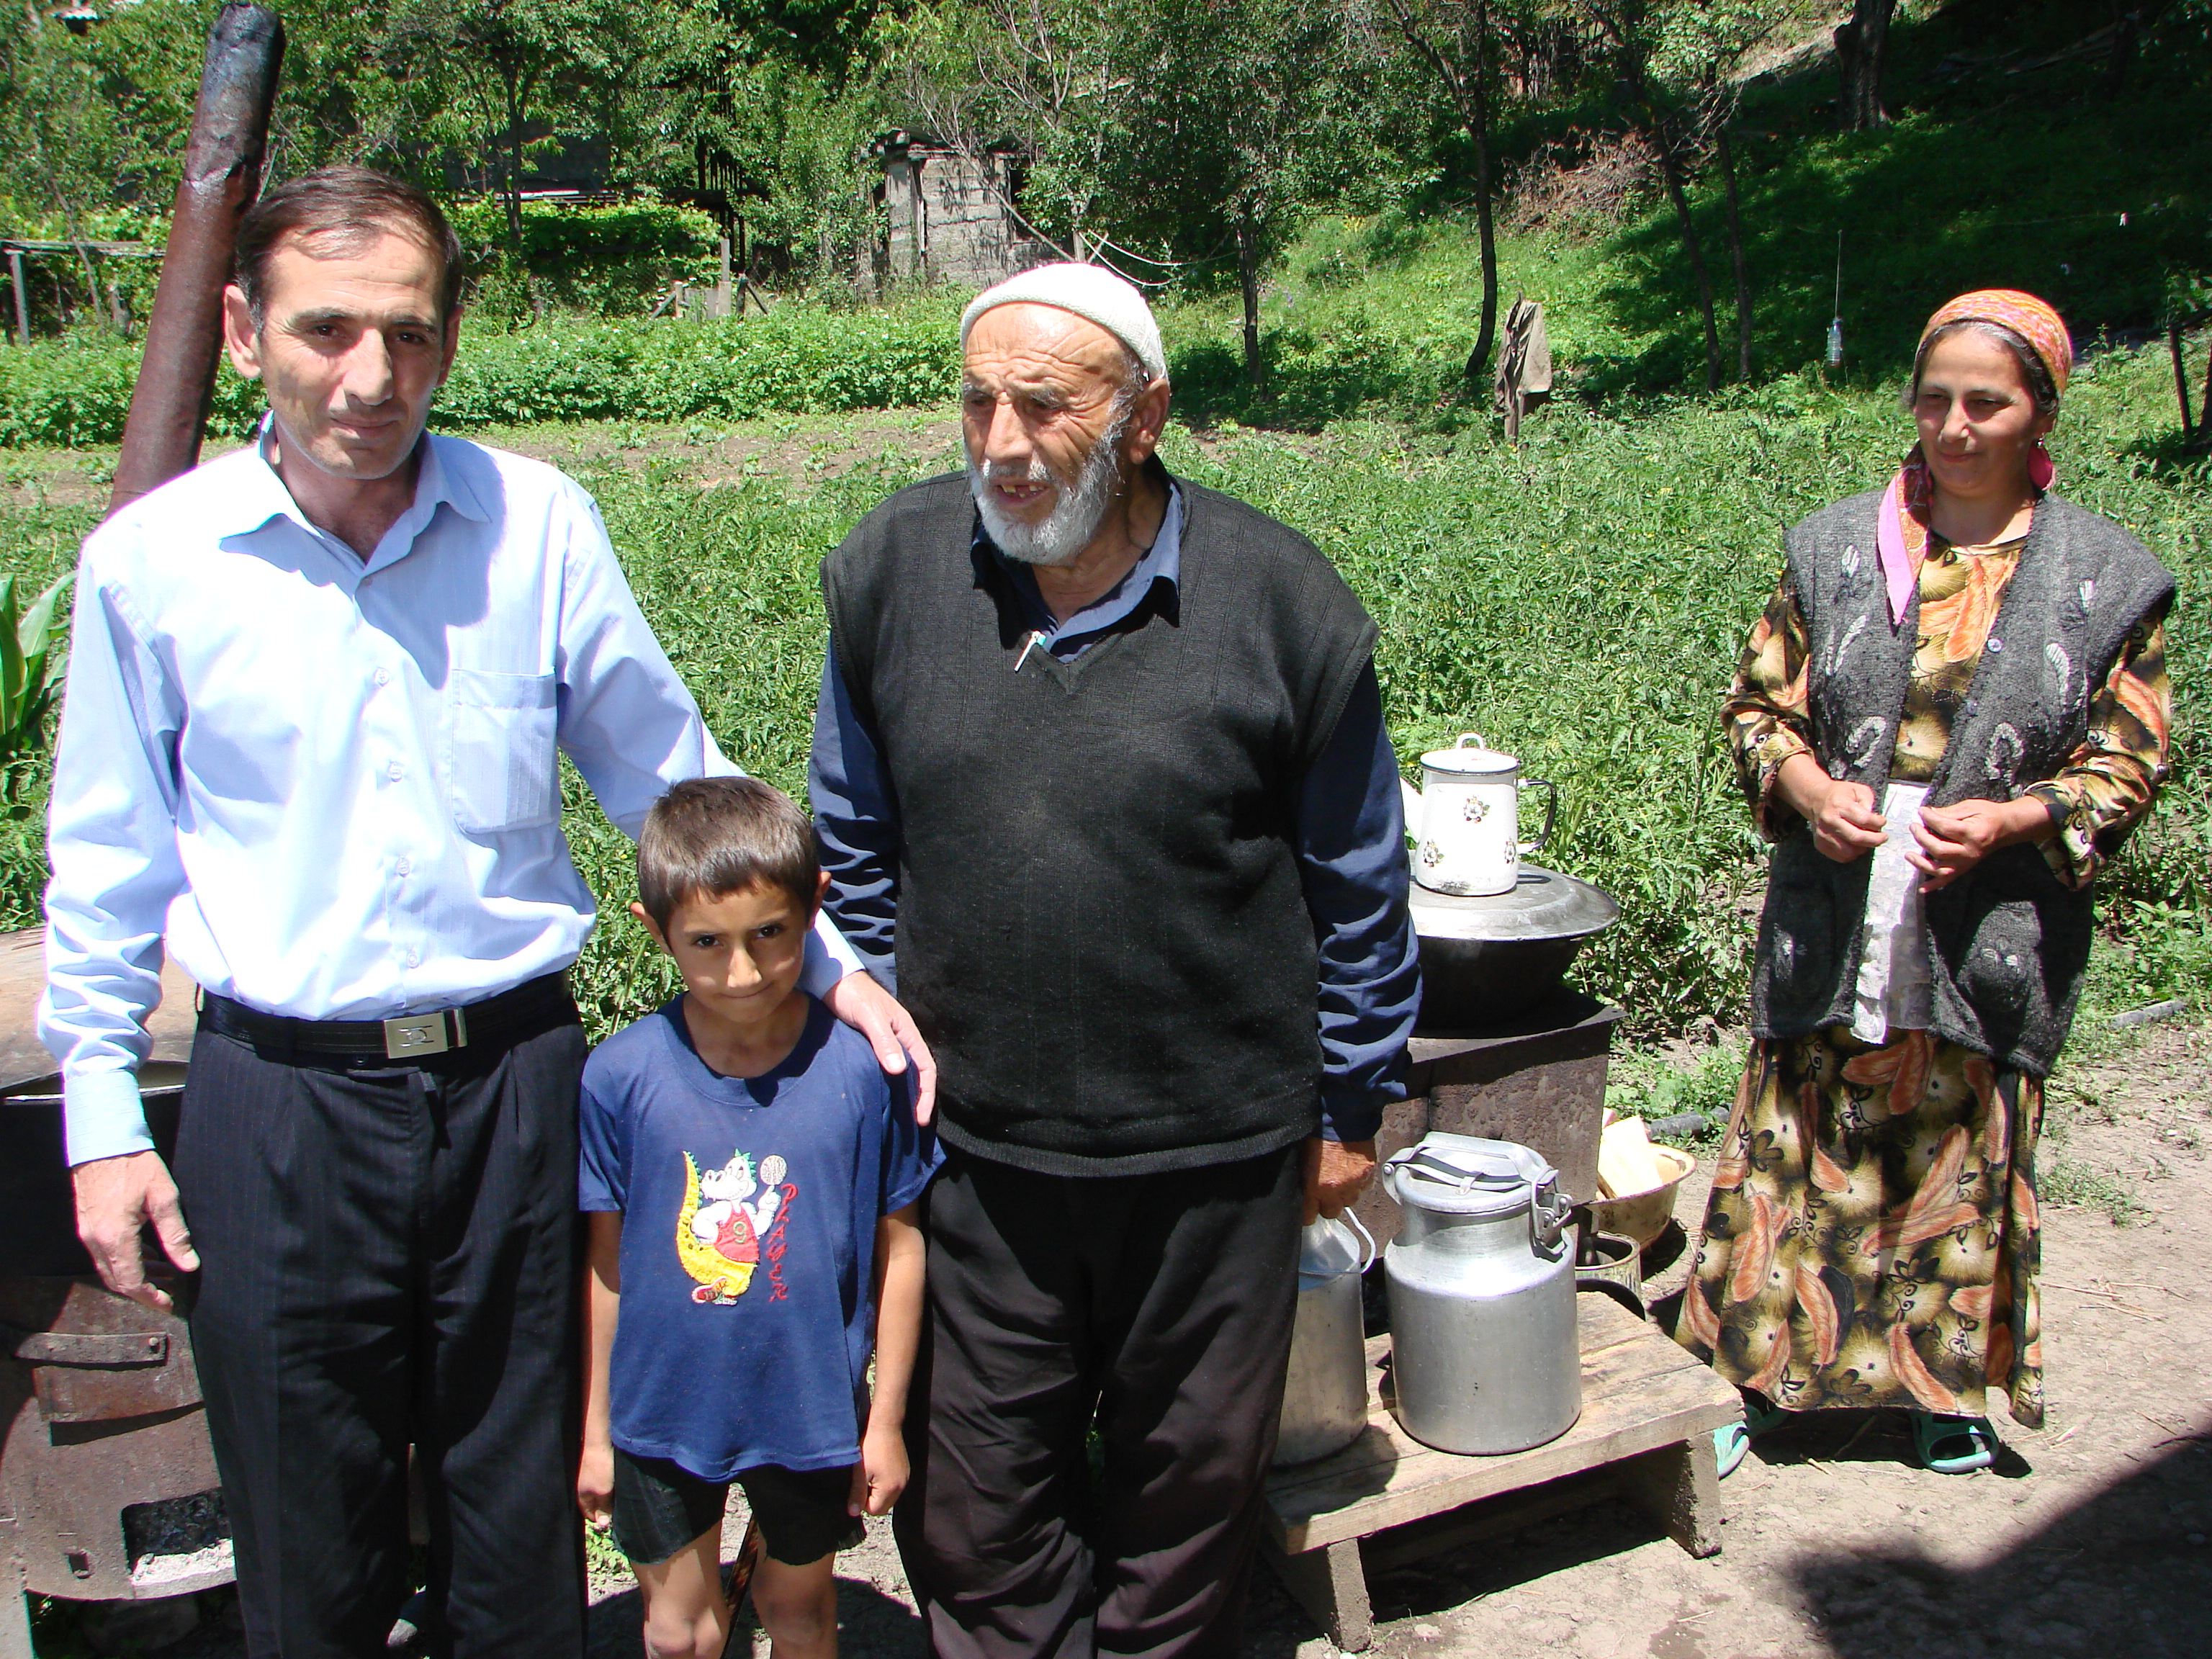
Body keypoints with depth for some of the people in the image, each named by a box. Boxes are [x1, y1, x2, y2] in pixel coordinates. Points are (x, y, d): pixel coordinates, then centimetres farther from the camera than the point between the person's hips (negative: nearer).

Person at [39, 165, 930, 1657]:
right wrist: (102, 1121, 6)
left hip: (513, 1077, 1)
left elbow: (669, 772, 6)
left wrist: (825, 961, 2)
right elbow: (108, 865, 6)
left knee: (520, 1511, 16)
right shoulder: (150, 560, -3)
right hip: (282, 1100, 0)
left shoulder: (540, 524, -4)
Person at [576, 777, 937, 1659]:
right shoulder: (621, 1076, -14)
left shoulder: (860, 1067, -16)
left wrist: (886, 1420, -1)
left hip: (812, 1412, 0)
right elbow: (606, 1263, -4)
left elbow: (899, 1247, -7)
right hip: (661, 1412, 0)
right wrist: (594, 1431, 3)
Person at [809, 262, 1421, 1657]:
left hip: (1216, 1153, -1)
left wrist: (1354, 1104, 5)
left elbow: (1359, 885, 0)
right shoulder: (890, 571, -4)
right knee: (974, 1508, 15)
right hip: (967, 1141, 2)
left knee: (1189, 1485, 19)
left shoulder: (1280, 601, -10)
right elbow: (857, 844, 10)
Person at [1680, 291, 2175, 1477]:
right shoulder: (1836, 548, 3)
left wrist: (2012, 817, -16)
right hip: (1833, 922, 1)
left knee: (1965, 1159, 13)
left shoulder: (2107, 579, 0)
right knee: (1799, 1153, 8)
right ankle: (1752, 1371, 24)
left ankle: (1945, 1385, 34)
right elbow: (1759, 704, 7)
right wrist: (1807, 787, -13)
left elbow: (2130, 760, 2)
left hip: (1991, 928, 0)